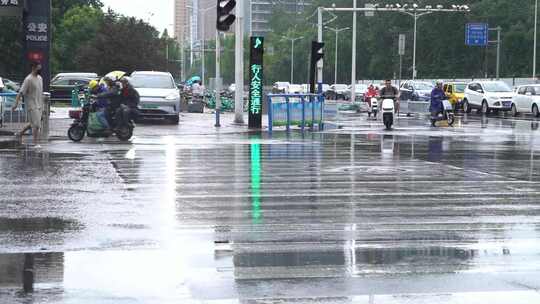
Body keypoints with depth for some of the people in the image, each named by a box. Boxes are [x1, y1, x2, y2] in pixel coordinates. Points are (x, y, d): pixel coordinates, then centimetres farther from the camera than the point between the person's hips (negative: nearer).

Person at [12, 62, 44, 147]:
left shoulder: (40, 78, 12)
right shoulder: (28, 79, -14)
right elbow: (21, 92, -18)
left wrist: (42, 105, 23)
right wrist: (16, 104, -25)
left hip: (39, 106, 8)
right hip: (32, 106, -8)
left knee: (32, 123, 16)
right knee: (36, 125, -10)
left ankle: (20, 133, 33)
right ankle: (36, 143, -4)